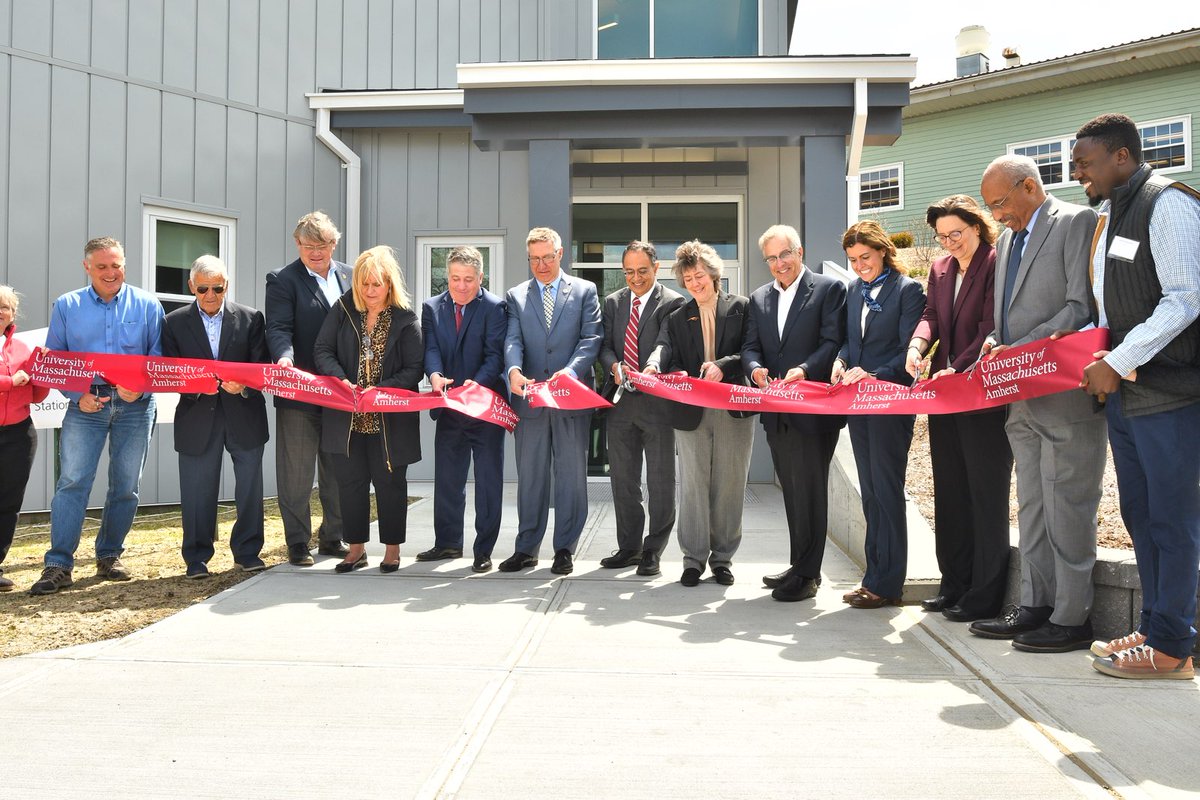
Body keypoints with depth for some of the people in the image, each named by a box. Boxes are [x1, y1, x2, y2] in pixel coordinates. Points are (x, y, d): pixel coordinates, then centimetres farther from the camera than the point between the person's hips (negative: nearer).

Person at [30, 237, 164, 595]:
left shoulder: (147, 305, 5)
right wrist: (77, 395, -7)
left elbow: (160, 356, 3)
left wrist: (140, 387, -14)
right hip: (86, 405, 0)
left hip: (135, 406, 1)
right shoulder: (67, 306, 7)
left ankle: (109, 556, 20)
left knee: (126, 486, 6)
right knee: (72, 482, -10)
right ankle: (58, 566, -6)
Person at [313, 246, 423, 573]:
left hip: (389, 419, -2)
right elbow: (322, 350, -1)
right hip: (347, 417, 3)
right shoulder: (343, 309, 2)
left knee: (390, 482, 6)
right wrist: (341, 381, -18)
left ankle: (392, 549, 19)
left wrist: (381, 390, -20)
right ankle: (356, 549, 21)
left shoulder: (406, 319, -5)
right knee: (350, 481, 8)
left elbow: (414, 369, -7)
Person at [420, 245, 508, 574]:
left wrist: (477, 383, -30)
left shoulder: (494, 307, -6)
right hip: (449, 408, 5)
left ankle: (484, 550, 11)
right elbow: (431, 349, -3)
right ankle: (447, 543, 29)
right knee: (446, 479, 15)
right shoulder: (432, 307, 7)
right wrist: (435, 375, -25)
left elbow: (495, 354, -13)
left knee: (488, 481, 3)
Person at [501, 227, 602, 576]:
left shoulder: (585, 291, 6)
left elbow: (591, 338, -4)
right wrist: (514, 370, -22)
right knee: (530, 476, 9)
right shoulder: (516, 296, 11)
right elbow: (513, 340, -1)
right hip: (530, 398, 2)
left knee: (571, 474, 4)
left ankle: (565, 549, 14)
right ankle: (526, 548, 18)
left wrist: (570, 371, -20)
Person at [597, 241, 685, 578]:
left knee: (660, 480, 1)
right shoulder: (613, 302, 13)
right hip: (620, 400, 5)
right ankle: (629, 547, 24)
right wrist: (614, 366, -12)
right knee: (622, 479, 12)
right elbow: (605, 345, 9)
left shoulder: (673, 303, -3)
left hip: (658, 401, -5)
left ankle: (653, 551, 12)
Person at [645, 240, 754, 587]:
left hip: (733, 409, -1)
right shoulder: (678, 317, 12)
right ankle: (694, 558, 12)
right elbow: (667, 351, -2)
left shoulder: (741, 307, 4)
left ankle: (722, 558, 17)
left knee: (729, 485, 5)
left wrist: (724, 365, -20)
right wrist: (655, 367, -24)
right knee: (693, 485, 3)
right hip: (691, 412, 2)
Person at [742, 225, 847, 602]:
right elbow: (750, 346, 10)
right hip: (777, 412, 6)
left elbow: (833, 342, -10)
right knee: (792, 490, 13)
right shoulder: (759, 298, 16)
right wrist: (755, 368, -12)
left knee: (810, 489, -3)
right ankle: (801, 566, 23)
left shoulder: (829, 288, -1)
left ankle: (807, 573, 5)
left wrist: (805, 369, -25)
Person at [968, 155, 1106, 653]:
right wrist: (996, 342, 2)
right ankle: (1035, 606, 21)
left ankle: (1071, 618, 7)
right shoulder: (1008, 239, 18)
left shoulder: (1076, 223, -6)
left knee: (1066, 508, -3)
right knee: (1032, 507, 12)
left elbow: (1083, 307, -15)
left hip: (1064, 394, -8)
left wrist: (1020, 350, -18)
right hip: (1023, 399, 8)